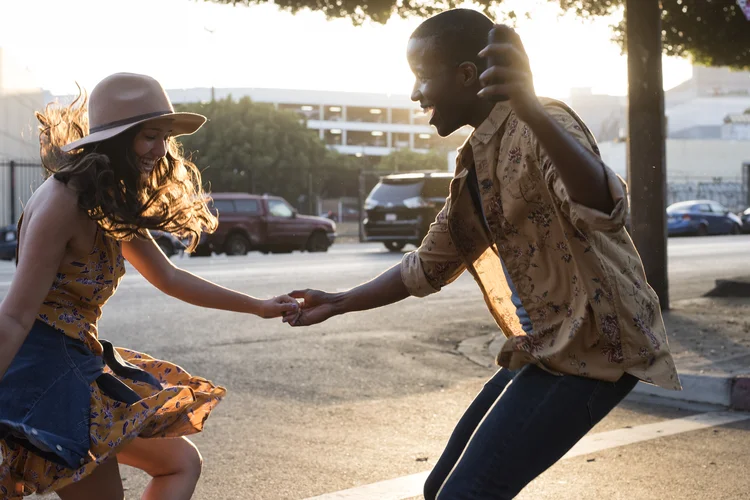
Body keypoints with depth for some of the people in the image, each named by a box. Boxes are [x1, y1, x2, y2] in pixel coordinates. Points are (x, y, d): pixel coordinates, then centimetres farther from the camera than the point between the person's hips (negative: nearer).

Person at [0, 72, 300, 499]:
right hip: (47, 369, -10)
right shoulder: (63, 203, -18)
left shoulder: (113, 206, 11)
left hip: (82, 364, 10)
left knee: (182, 462, 16)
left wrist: (260, 307, 26)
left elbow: (169, 277, 23)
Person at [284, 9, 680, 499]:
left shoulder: (542, 128, -17)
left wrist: (532, 110, -54)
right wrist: (339, 304, 16)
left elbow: (603, 210, -39)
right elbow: (428, 267, 21)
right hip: (545, 346, 9)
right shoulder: (474, 162, 11)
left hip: (592, 344, -9)